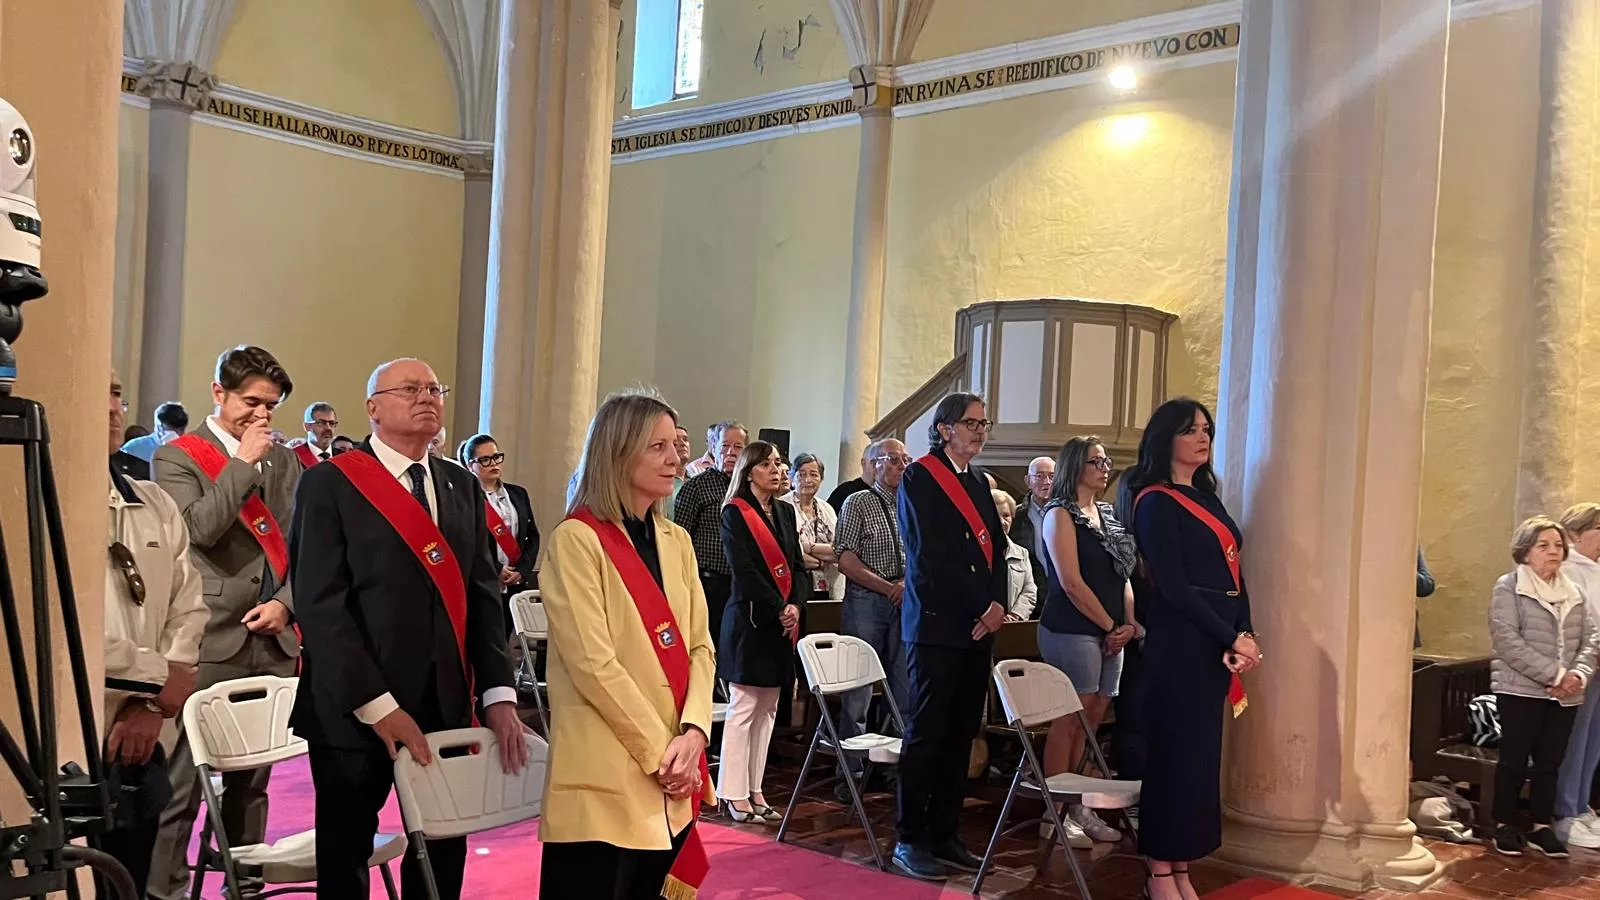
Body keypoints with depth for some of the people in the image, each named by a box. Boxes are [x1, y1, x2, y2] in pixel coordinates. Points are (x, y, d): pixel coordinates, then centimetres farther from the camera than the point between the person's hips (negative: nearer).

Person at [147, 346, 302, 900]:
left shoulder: (284, 462, 14)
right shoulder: (178, 457, 1)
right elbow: (199, 528, -15)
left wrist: (285, 602, -1)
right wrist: (243, 462, -10)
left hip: (272, 641, 4)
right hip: (210, 641, -4)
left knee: (253, 776, 12)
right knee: (183, 780, -2)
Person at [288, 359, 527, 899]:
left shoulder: (462, 487, 12)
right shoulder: (329, 484, -3)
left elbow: (483, 595, 7)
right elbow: (321, 604, -11)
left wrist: (498, 694, -4)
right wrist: (376, 704, -18)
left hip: (446, 705, 4)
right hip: (354, 710, -4)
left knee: (443, 856, 8)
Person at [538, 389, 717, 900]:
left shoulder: (676, 541, 12)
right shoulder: (576, 540, -9)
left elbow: (700, 647, 8)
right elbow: (593, 663, -14)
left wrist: (692, 732, -7)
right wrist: (658, 750, -13)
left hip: (670, 779, 6)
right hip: (605, 777, -6)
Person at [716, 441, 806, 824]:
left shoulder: (784, 511, 14)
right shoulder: (735, 513, -5)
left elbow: (796, 564, 11)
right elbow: (744, 570, -13)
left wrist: (795, 605, -6)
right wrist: (777, 608, -16)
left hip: (782, 622, 7)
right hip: (750, 620, -7)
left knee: (767, 710, 9)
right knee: (743, 709, -3)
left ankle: (755, 791, 15)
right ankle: (735, 795, 3)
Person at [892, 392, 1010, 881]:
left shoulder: (979, 483, 17)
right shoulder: (919, 477, -5)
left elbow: (996, 549, 13)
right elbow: (930, 556, -13)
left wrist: (997, 605, -4)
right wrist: (982, 604, -12)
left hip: (978, 626, 7)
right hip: (938, 623, -7)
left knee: (961, 734, 8)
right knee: (927, 732, -3)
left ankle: (945, 835, 16)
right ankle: (910, 839, 6)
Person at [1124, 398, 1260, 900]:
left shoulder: (1208, 497, 16)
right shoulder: (1156, 502, -7)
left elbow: (1232, 572, 12)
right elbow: (1174, 586, -13)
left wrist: (1244, 635, -2)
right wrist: (1232, 638, -12)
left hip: (1217, 644, 8)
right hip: (1180, 643, -7)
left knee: (1202, 753, 9)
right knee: (1175, 753, -2)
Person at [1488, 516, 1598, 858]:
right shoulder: (1508, 587, -5)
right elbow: (1506, 641, -15)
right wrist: (1553, 674, -19)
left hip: (1565, 696, 5)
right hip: (1521, 691, -5)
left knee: (1550, 763, 10)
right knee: (1514, 761, 2)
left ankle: (1541, 827, 20)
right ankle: (1504, 826, 13)